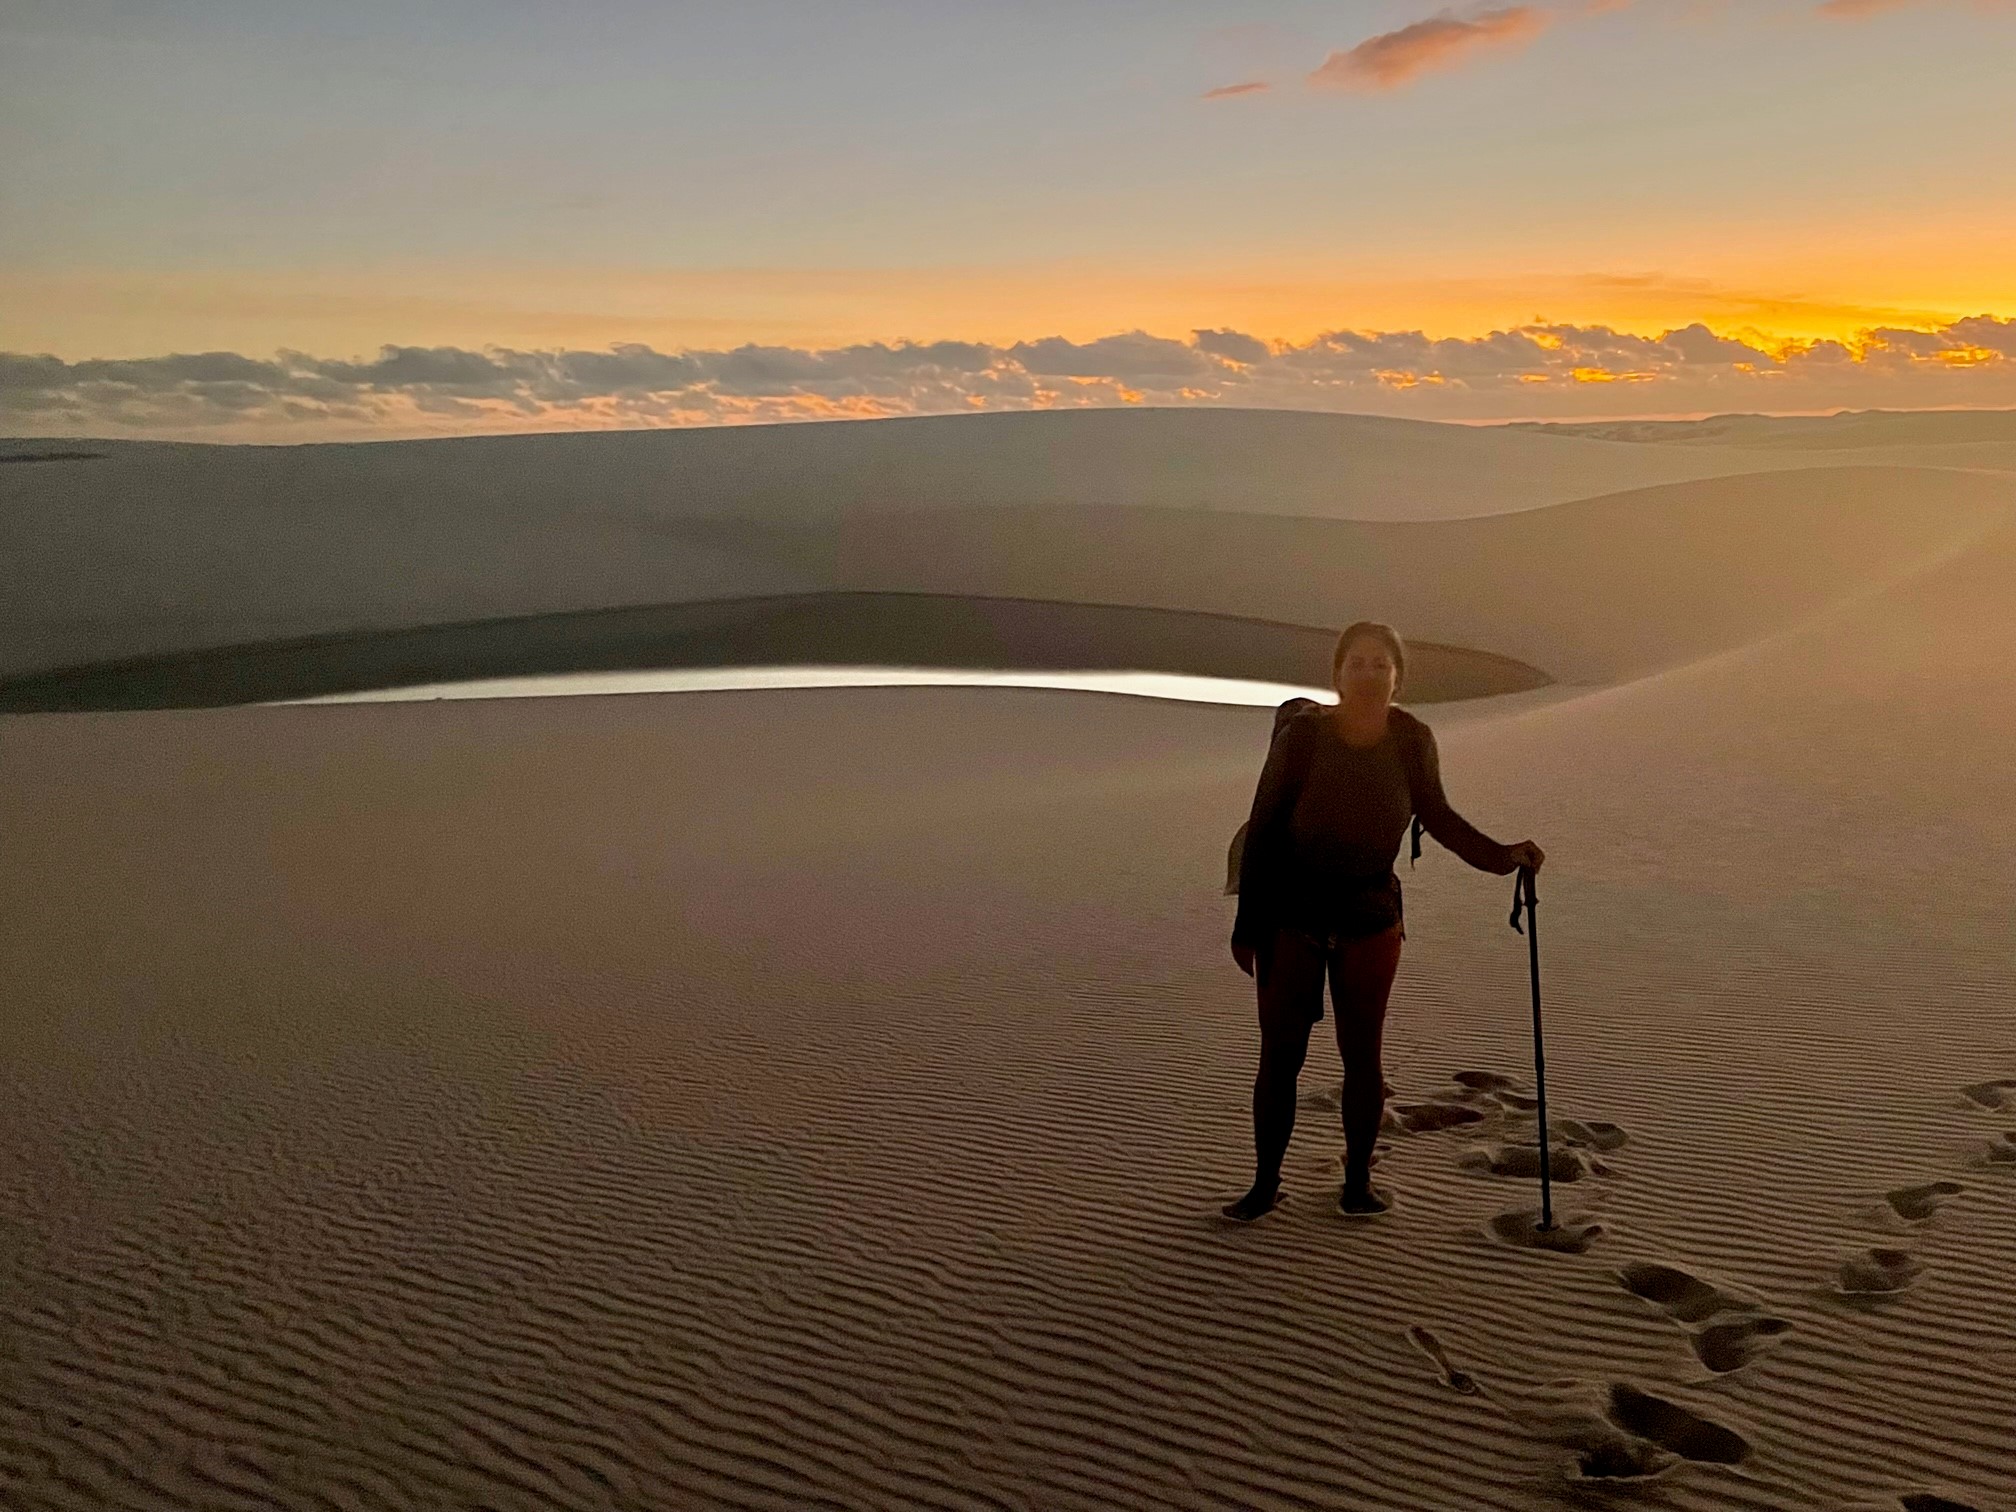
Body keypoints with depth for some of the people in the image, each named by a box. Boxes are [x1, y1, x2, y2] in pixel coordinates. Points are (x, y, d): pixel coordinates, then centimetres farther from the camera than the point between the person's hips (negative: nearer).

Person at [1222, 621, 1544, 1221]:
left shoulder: (1411, 739, -8)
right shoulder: (1302, 735, -15)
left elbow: (1435, 815, 8)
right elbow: (1263, 827, -10)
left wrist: (1502, 855, -3)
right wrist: (1248, 925, -8)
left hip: (1369, 918, 2)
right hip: (1291, 913, -2)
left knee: (1362, 1054, 7)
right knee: (1280, 1054, 3)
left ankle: (1358, 1180, 22)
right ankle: (1265, 1183, 17)